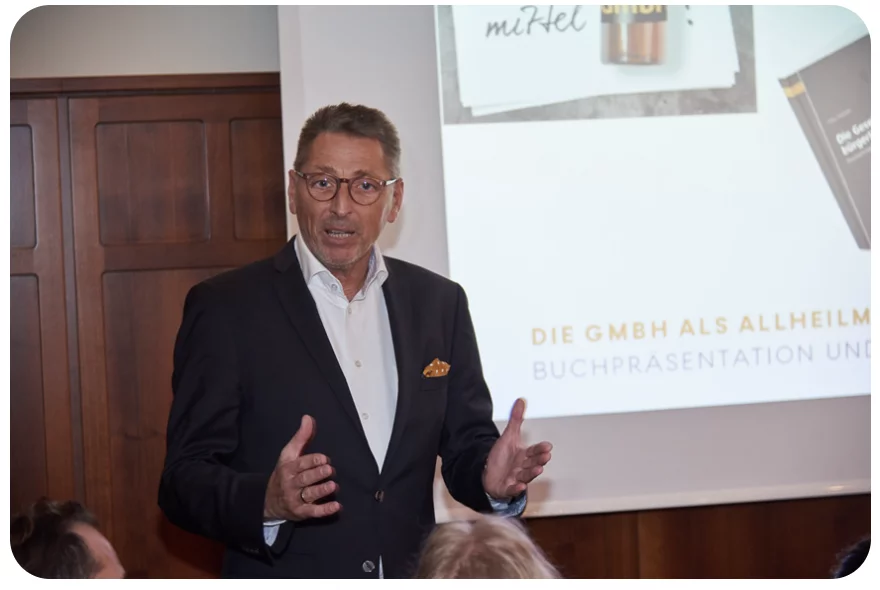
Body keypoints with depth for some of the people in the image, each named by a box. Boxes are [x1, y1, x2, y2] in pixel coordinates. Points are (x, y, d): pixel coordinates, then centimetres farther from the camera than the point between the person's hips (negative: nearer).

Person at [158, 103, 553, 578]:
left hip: (413, 580, 4)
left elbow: (464, 448, 9)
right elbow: (183, 480, -9)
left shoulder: (439, 302, 6)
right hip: (284, 582, -4)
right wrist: (267, 503, -27)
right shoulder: (224, 308, -5)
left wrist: (493, 481, -12)